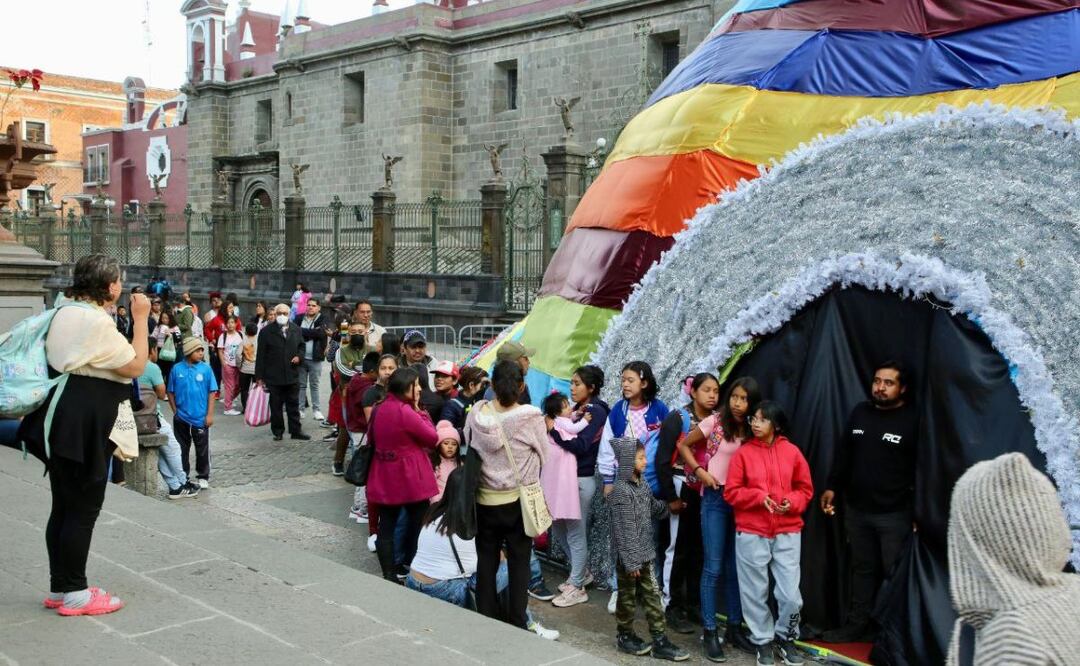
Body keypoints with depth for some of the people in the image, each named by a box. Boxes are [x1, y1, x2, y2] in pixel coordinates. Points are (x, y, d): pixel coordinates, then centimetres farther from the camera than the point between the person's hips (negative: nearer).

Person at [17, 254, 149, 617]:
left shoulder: (65, 311, 12)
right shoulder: (97, 322, -19)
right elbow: (136, 366, -14)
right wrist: (141, 318, -11)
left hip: (62, 422, 10)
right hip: (83, 426, -10)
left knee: (64, 507, 15)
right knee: (83, 509, 0)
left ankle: (59, 588, 24)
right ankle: (74, 594, 8)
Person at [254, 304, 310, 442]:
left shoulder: (296, 330, 8)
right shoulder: (267, 331, -4)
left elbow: (301, 346, 20)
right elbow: (260, 355, -4)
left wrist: (299, 356, -3)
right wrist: (259, 376, -6)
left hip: (292, 375, 3)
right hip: (274, 377, -3)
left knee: (293, 404, 9)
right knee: (276, 406, 5)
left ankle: (296, 430, 17)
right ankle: (278, 432, 15)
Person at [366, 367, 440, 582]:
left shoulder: (379, 409, 5)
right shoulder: (406, 412, -20)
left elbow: (371, 439, 16)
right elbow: (433, 438, -11)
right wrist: (419, 410, -6)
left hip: (384, 478, 7)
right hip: (409, 478, -7)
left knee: (386, 525, 8)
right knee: (418, 521, 10)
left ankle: (389, 574, 10)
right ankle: (408, 565, 16)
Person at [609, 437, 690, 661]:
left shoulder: (643, 486, 6)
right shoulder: (620, 491, -18)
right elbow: (623, 530, -20)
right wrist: (631, 561, -20)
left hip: (645, 553, 7)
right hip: (629, 557, -7)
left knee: (652, 596, 8)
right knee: (627, 597, 8)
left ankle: (660, 640, 12)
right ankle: (625, 636, 25)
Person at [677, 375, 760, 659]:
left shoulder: (752, 430, 4)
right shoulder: (715, 422, -8)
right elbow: (683, 446, 0)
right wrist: (701, 472, -9)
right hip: (715, 498, -4)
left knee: (735, 568, 11)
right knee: (714, 567, -3)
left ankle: (734, 628, 20)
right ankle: (709, 632, 4)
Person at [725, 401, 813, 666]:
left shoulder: (792, 451, 1)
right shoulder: (743, 453, -2)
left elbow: (805, 489, 7)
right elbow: (731, 492, -2)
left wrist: (792, 503, -12)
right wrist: (759, 497, -17)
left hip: (787, 533, 1)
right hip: (751, 533, 0)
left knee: (791, 595, 0)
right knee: (755, 593, 9)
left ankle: (785, 638, 25)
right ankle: (763, 641, 28)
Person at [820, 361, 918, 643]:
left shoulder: (913, 419, -9)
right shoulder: (860, 412, 8)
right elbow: (844, 453, 16)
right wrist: (832, 487, 11)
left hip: (895, 514, -5)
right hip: (856, 510, 5)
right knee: (862, 569, 15)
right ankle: (857, 624, 25)